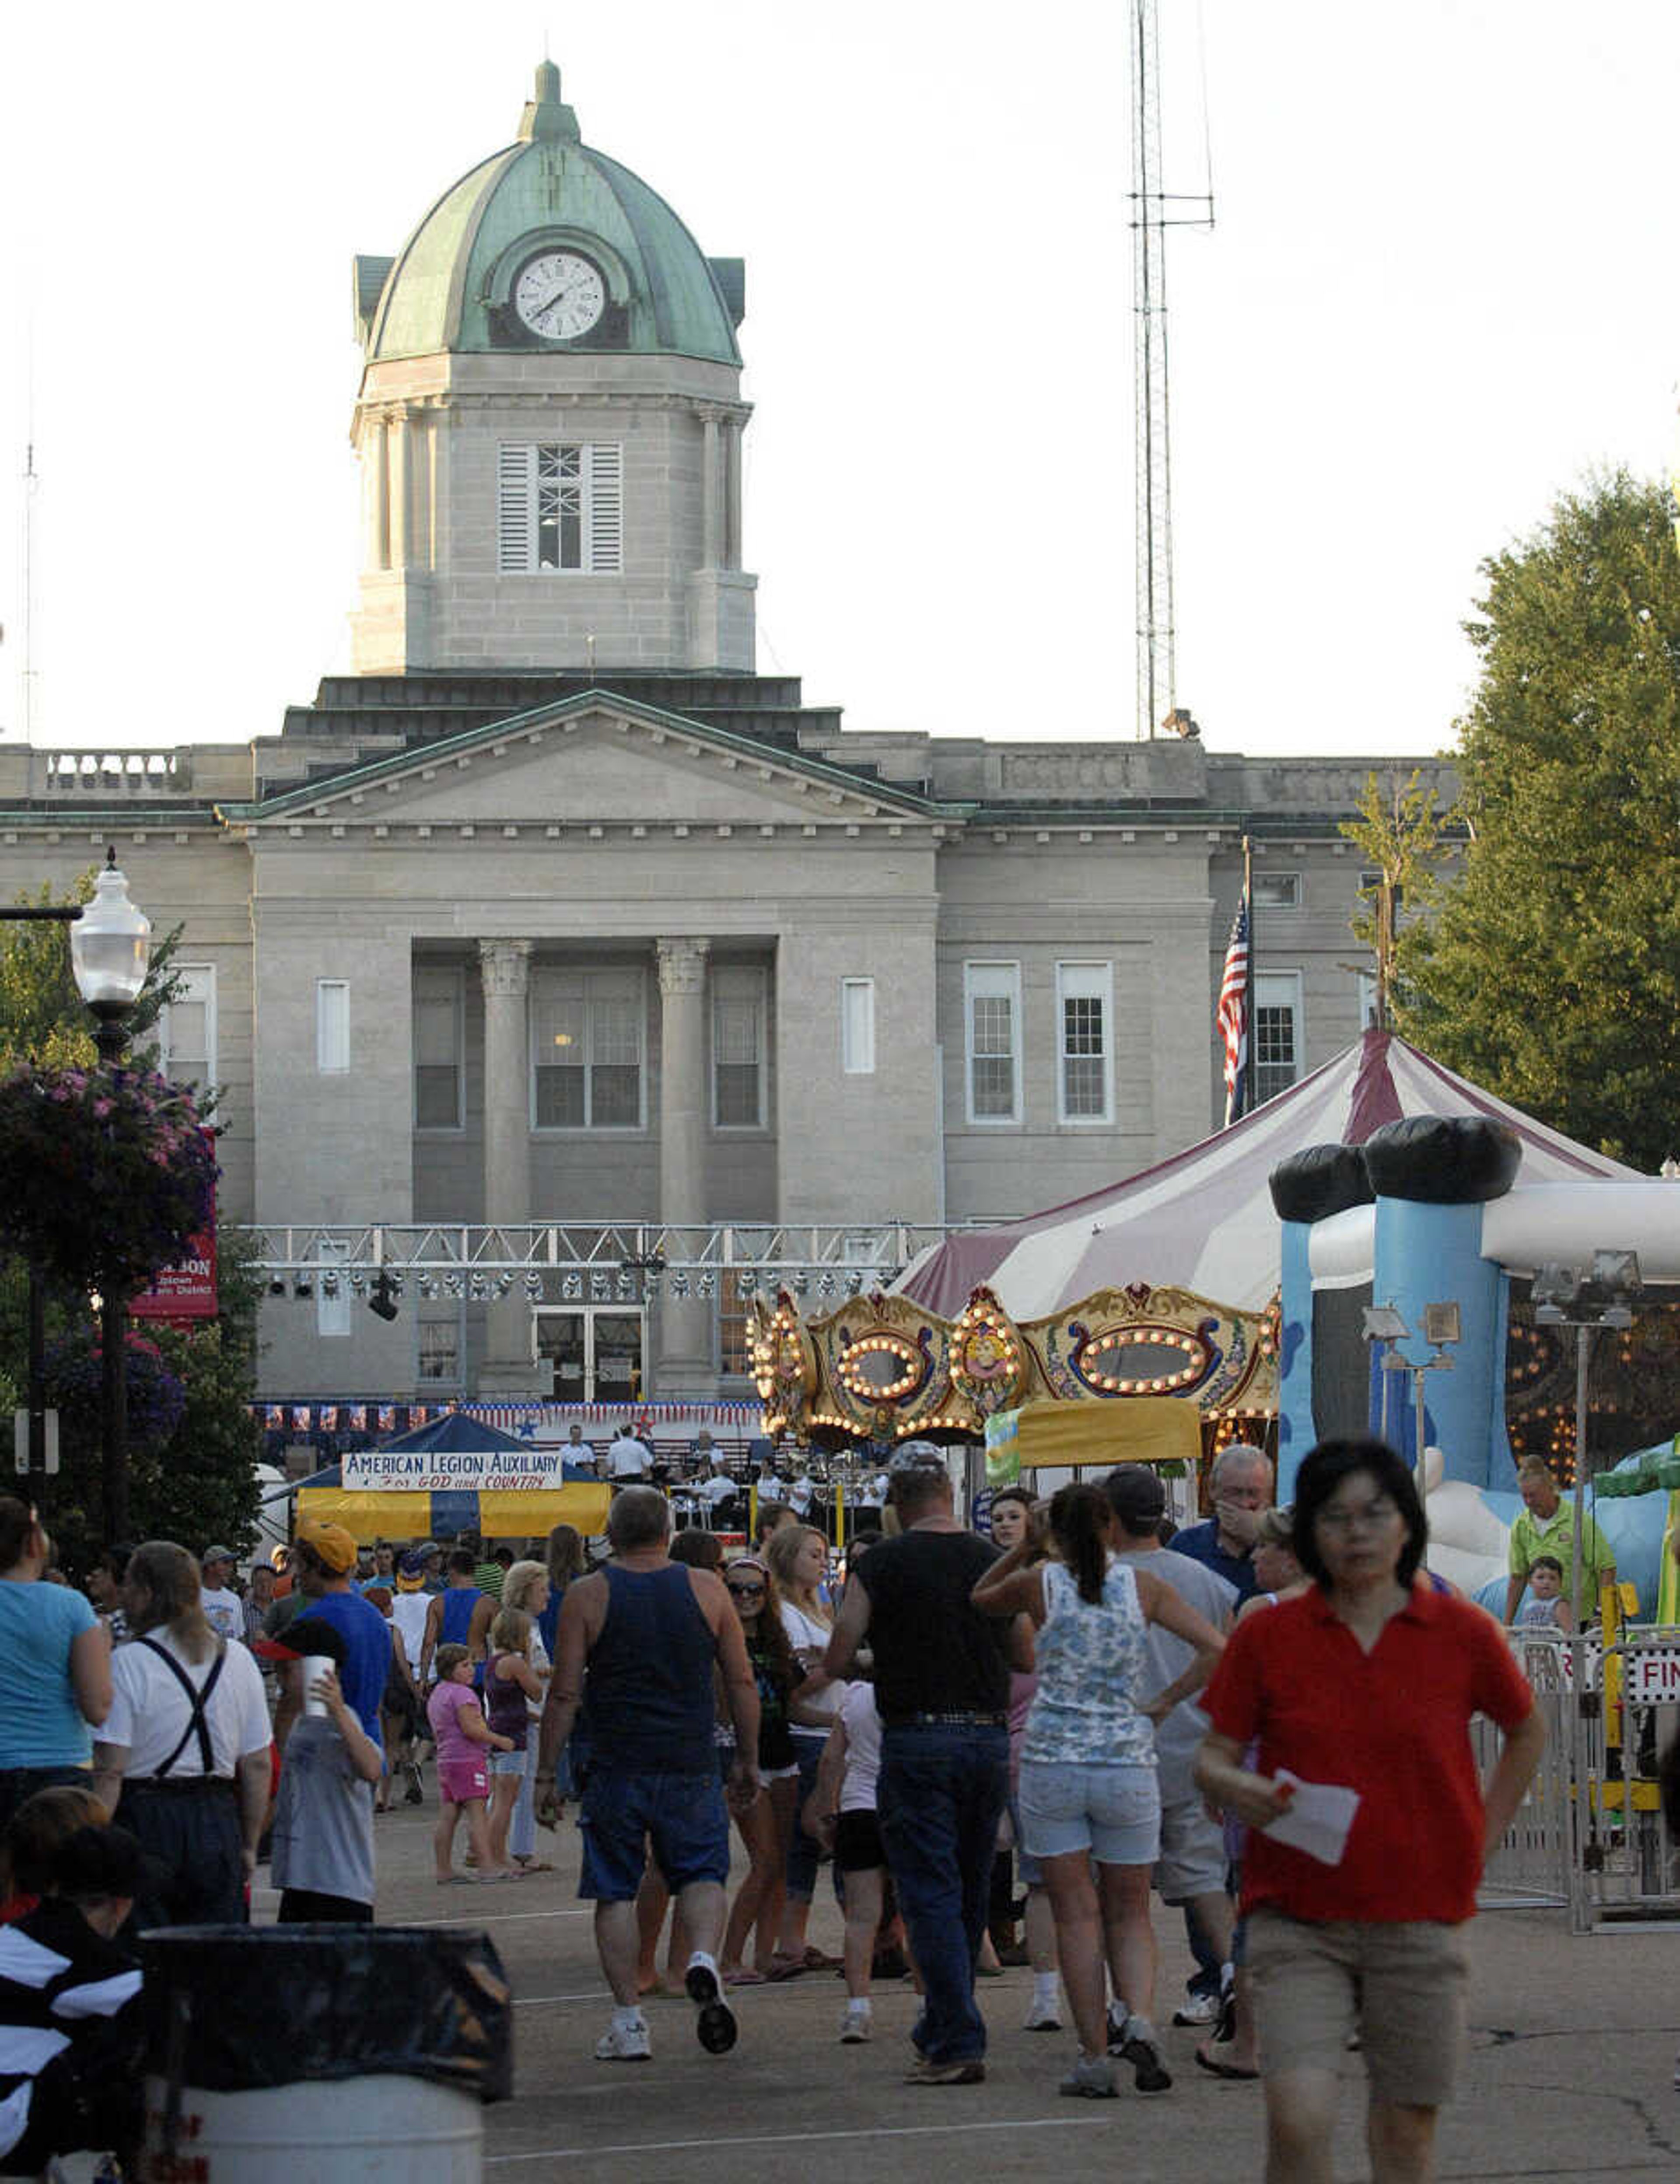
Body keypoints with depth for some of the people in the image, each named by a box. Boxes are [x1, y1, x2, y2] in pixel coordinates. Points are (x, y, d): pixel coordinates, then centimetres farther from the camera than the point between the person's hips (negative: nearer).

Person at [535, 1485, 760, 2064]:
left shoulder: (587, 1597, -3)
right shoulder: (707, 1590, 2)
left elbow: (564, 1694, -4)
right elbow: (741, 1683, 5)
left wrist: (545, 1774, 2)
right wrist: (748, 1761, 14)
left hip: (617, 1767, -1)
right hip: (691, 1767, 1)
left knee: (615, 1890, 7)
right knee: (701, 1872, 14)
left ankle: (628, 2021, 4)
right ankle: (704, 1957, -15)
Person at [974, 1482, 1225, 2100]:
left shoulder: (1040, 1583, -2)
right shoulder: (1142, 1586, 1)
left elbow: (979, 1599, 19)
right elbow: (1214, 1649, -6)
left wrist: (1024, 1546, 16)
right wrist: (1163, 1703, 1)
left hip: (1051, 1764, -1)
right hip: (1127, 1764, 1)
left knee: (1076, 1914, 2)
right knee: (1129, 1913, 12)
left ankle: (1095, 2058, -2)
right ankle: (1141, 2017, -13)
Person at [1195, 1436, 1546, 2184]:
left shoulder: (1461, 1632, 1)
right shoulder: (1266, 1637, 0)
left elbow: (1527, 1732, 18)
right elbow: (1213, 1758, 5)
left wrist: (1483, 1835, 10)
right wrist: (1238, 1790, -17)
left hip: (1422, 1919, 1)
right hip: (1298, 1919, -1)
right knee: (1298, 2117, -16)